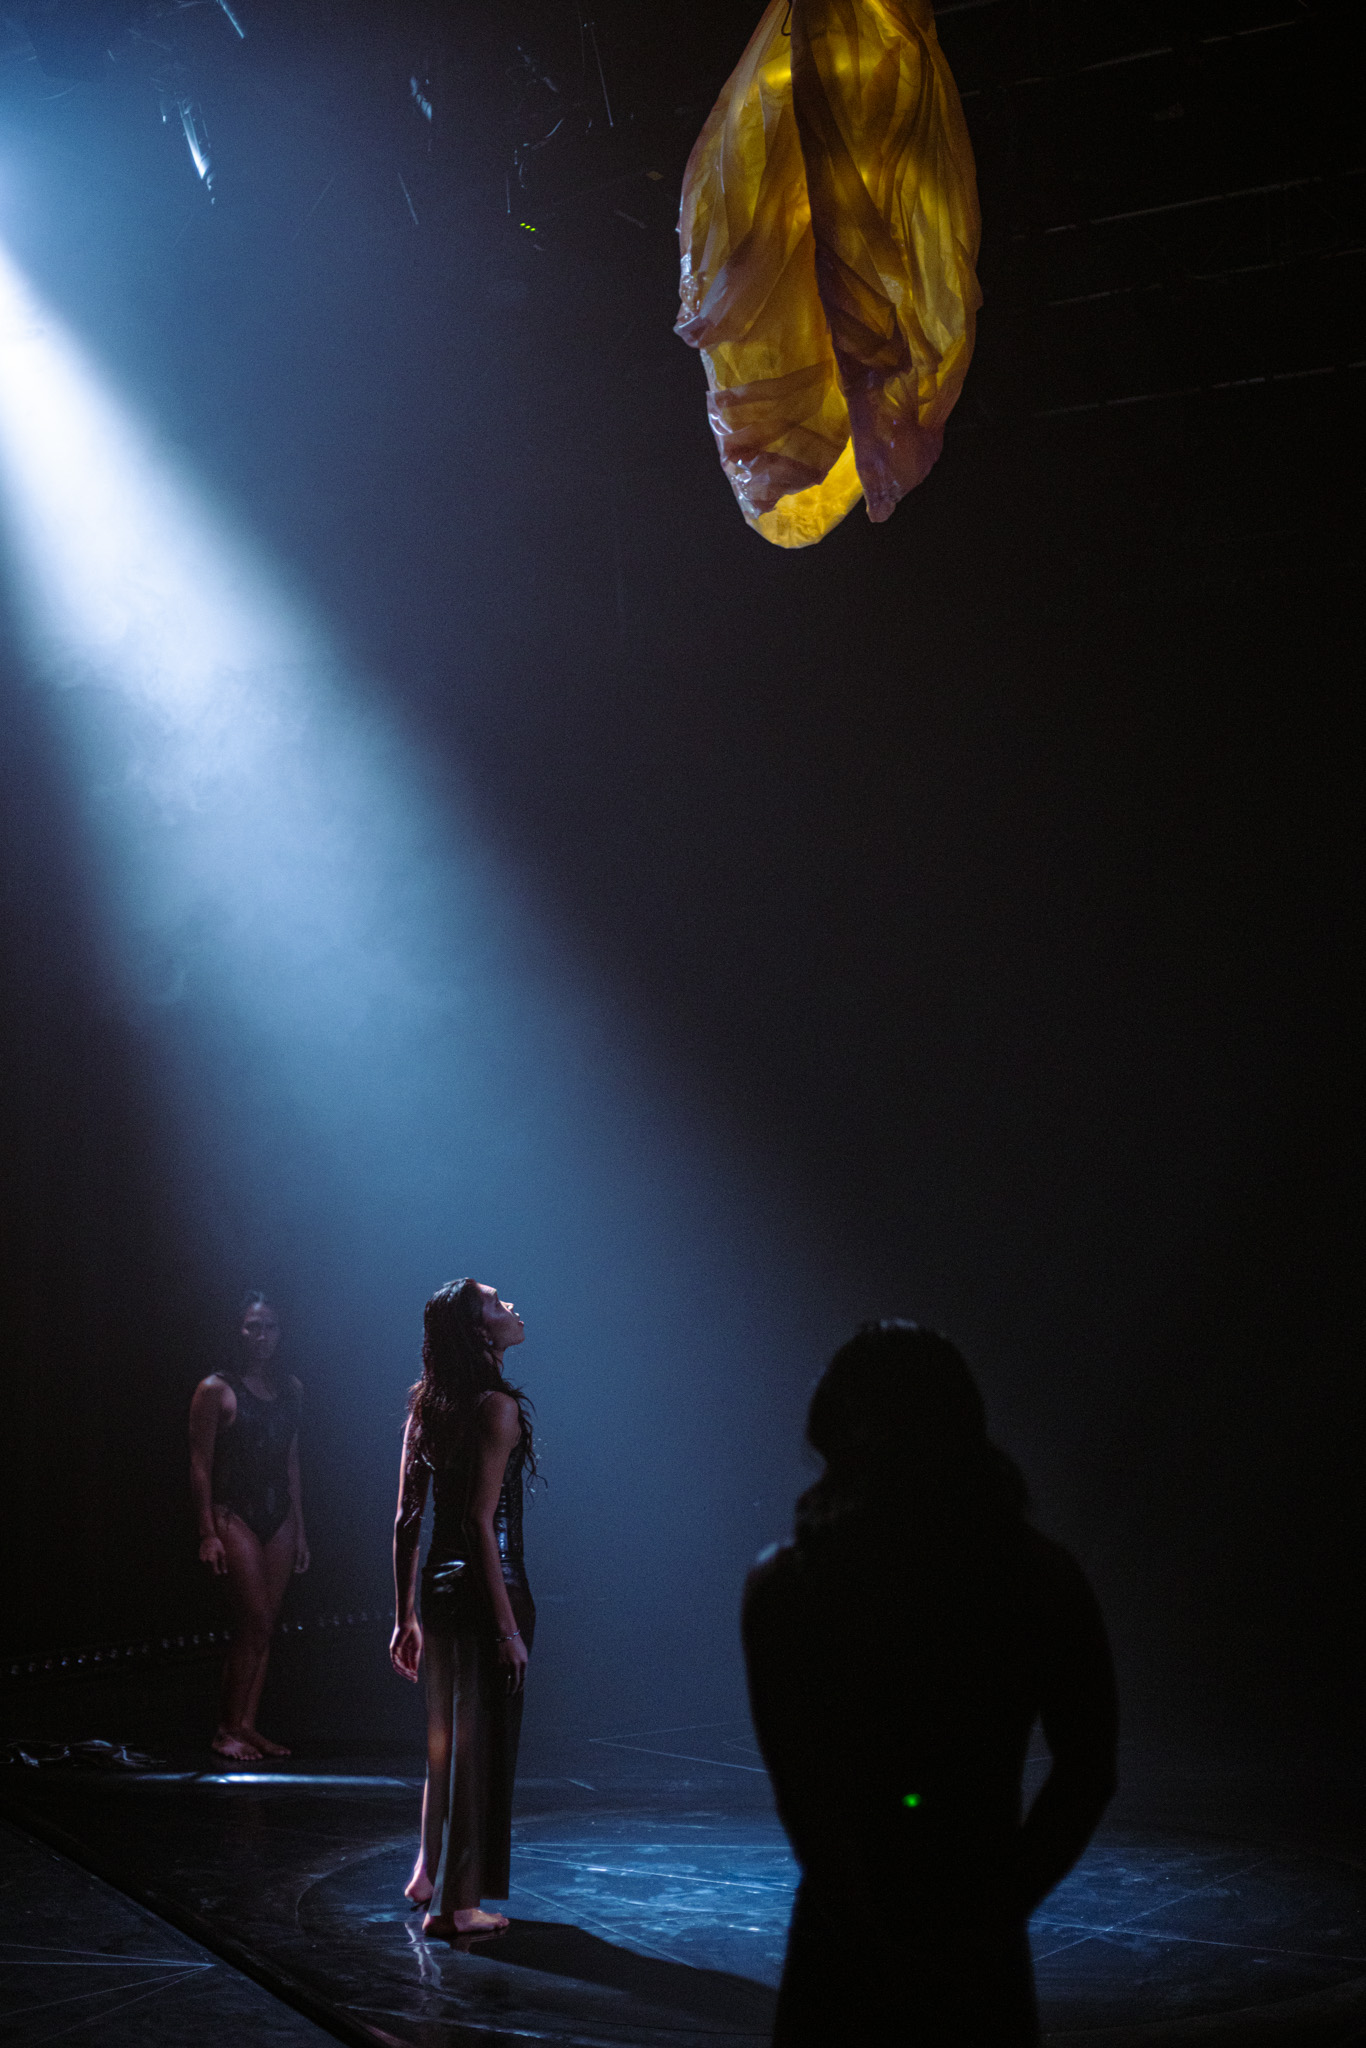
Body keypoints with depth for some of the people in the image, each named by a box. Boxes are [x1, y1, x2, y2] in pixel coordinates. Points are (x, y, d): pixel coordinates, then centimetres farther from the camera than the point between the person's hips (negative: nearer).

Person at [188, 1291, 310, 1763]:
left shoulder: (290, 1388, 12)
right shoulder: (216, 1390, -5)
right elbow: (200, 1466, -7)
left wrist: (299, 1529, 15)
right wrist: (207, 1533, -12)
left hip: (278, 1517, 6)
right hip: (233, 1515, -6)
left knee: (264, 1626, 5)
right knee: (255, 1622, -11)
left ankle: (246, 1725, 11)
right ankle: (227, 1729, -1)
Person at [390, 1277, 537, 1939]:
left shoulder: (427, 1407, 7)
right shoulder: (497, 1406, -15)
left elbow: (405, 1522, 9)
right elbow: (481, 1523, -20)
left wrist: (404, 1617, 15)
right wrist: (508, 1626, -18)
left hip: (438, 1587, 8)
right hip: (488, 1588, -8)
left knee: (446, 1734, 22)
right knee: (482, 1741, 3)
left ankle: (430, 1873, 36)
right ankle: (455, 1904, 10)